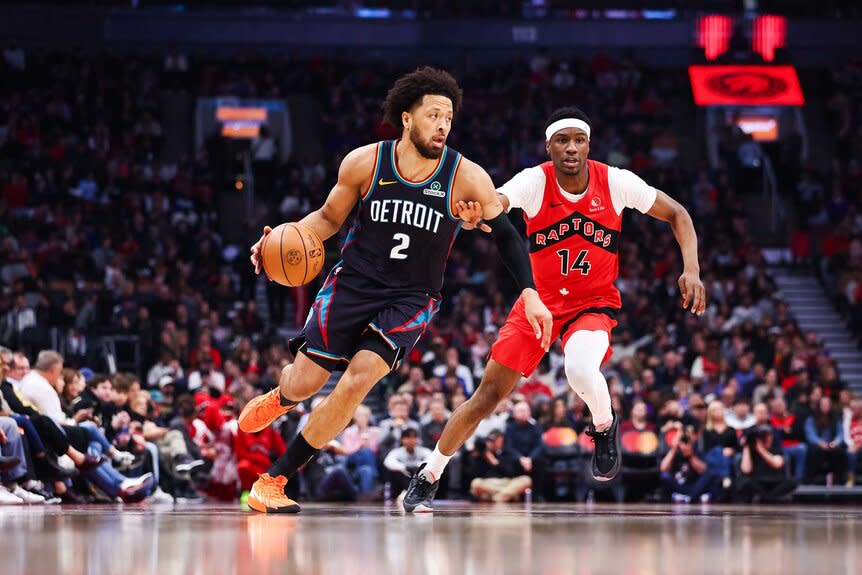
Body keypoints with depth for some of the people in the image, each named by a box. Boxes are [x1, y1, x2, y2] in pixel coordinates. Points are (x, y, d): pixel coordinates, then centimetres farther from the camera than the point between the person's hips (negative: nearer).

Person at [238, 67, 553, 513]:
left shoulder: (467, 178, -11)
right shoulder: (364, 163, -8)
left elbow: (506, 235, -1)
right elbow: (329, 218, 7)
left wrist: (529, 294, -10)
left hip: (411, 299, -1)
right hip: (352, 284, 1)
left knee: (358, 379, -21)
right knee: (305, 382, 0)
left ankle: (273, 481, -9)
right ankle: (279, 397, 45)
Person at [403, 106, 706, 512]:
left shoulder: (616, 183, -14)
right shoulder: (534, 182, -17)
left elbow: (677, 215, -2)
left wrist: (691, 270, -16)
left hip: (593, 303, -1)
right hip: (539, 301, 1)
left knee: (580, 371, -34)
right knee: (488, 394, 1)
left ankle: (605, 427, 0)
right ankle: (428, 478, 17)